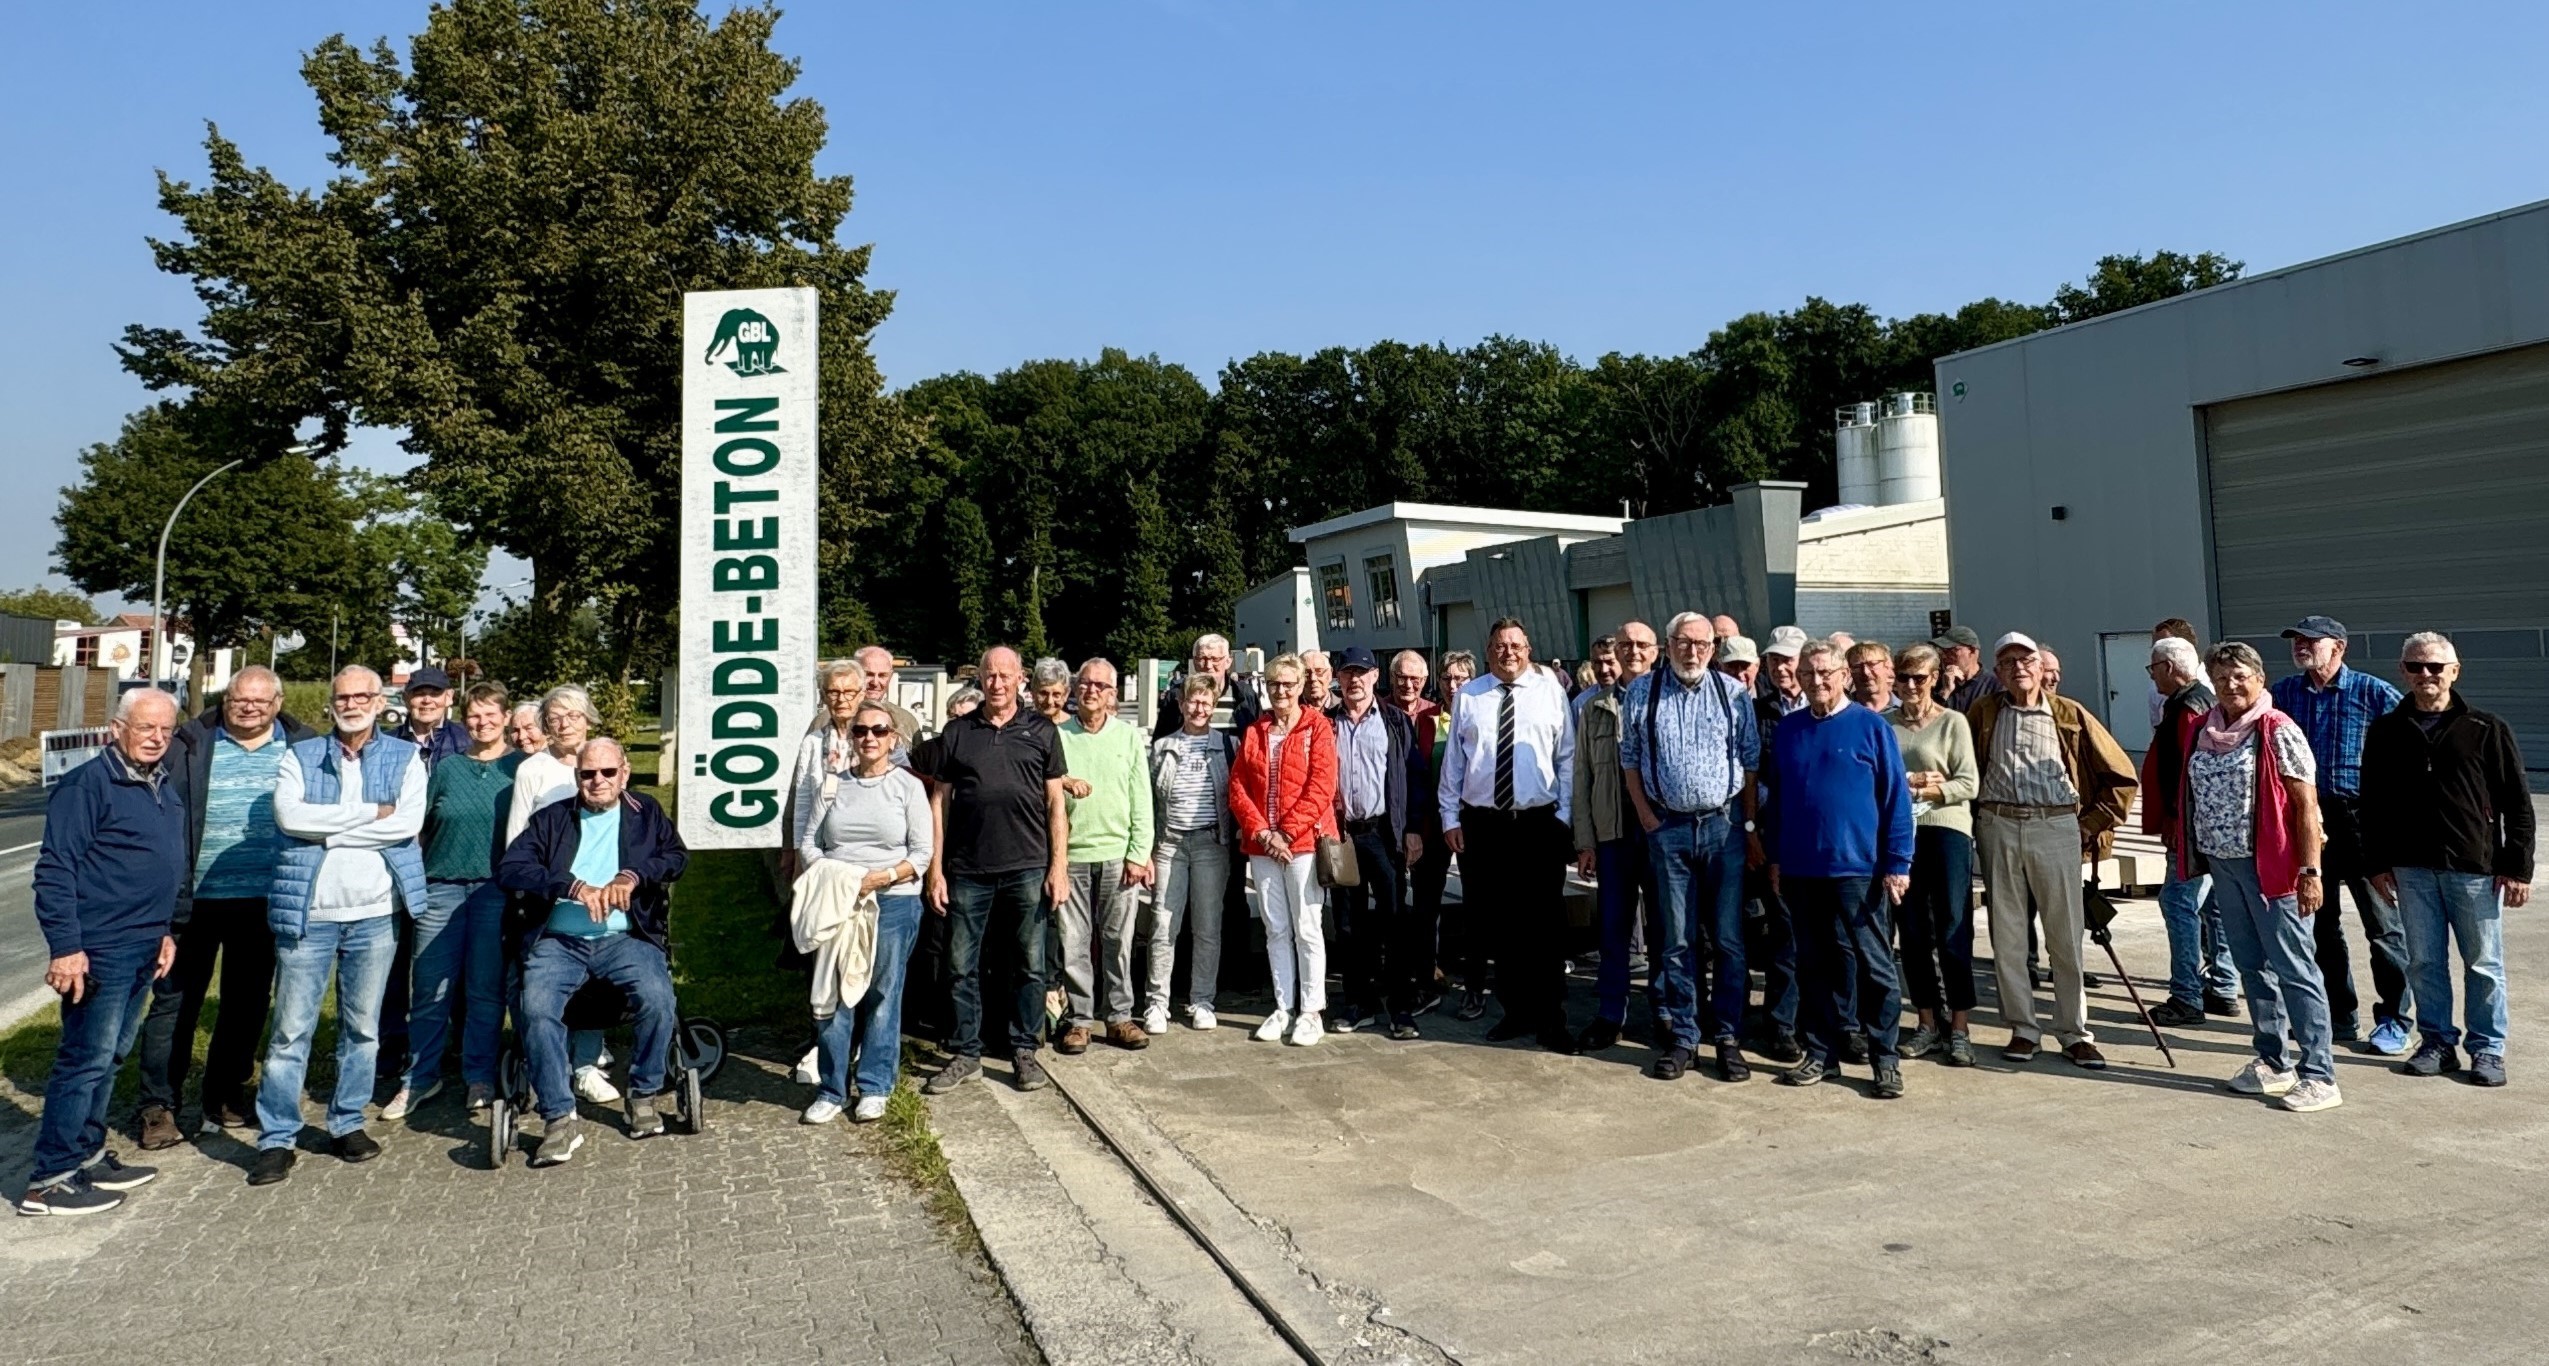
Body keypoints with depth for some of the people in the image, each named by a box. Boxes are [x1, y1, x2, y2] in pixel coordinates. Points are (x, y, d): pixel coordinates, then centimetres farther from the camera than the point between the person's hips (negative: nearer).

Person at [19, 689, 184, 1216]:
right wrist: (65, 946, -20)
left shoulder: (167, 791, 13)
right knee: (86, 1059, -4)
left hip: (142, 951, 9)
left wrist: (167, 931, 18)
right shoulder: (89, 784, -13)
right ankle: (49, 1181, 4)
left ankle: (86, 1156, 28)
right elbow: (55, 871, -16)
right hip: (99, 951, -8)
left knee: (110, 1056, 16)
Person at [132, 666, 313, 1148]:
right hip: (194, 898, -2)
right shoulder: (189, 746, -1)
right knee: (175, 1000, 6)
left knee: (248, 1002, 12)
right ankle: (159, 1104, 16)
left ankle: (226, 1095, 27)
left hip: (263, 901, 2)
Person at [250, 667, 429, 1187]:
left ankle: (347, 1124, 23)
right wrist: (372, 812, -12)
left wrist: (326, 828, -11)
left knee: (363, 1027, 11)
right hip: (308, 912, 0)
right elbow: (288, 815, -11)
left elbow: (409, 822, -11)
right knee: (292, 1030, 1)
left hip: (374, 914, 1)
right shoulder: (300, 756, 7)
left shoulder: (404, 758, 5)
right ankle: (277, 1139, 10)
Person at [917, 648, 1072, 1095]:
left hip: (1028, 869, -1)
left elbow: (1055, 802, 5)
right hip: (967, 871, 1)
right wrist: (935, 869, 2)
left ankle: (1024, 1050, 19)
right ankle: (965, 1054, 19)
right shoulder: (957, 732, 7)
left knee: (1030, 965, 6)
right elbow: (939, 801, 8)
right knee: (961, 966, 6)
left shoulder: (1040, 731, 6)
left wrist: (1059, 865, -2)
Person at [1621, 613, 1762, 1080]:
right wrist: (1645, 815, -1)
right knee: (1677, 940, 7)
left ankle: (1727, 1036, 15)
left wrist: (1751, 826, 0)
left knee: (1727, 938, 4)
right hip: (1668, 828, 1)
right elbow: (1630, 759, 8)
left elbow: (1750, 762, 3)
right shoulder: (1642, 693, 3)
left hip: (1725, 825, 0)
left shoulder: (1733, 694, 1)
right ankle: (1684, 1037, 16)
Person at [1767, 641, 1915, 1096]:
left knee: (1873, 965, 3)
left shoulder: (1871, 727, -3)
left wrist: (1898, 863, -8)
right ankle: (1825, 1051, 22)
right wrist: (1776, 857, 11)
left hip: (1859, 867, -4)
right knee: (1818, 965, 12)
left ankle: (1885, 1058, 13)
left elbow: (1897, 797, -4)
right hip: (1802, 868, 4)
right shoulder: (1788, 728, 8)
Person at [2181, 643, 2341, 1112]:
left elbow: (2306, 803, -13)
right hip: (2222, 862, 7)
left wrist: (2310, 870, -18)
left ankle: (2319, 1075, 3)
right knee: (2251, 966, 14)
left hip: (2269, 864, -7)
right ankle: (2274, 1062, 25)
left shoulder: (2278, 731, -10)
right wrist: (2201, 851, 13)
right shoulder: (2205, 730, 9)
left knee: (2293, 968, -3)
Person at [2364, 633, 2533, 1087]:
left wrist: (2517, 866, -5)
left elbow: (2517, 802, -1)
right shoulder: (2386, 732, 5)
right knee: (2424, 962, 8)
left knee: (2483, 964, 6)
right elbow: (2373, 804, 9)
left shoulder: (2487, 729, -2)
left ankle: (2487, 1048, 17)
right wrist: (2378, 864, 6)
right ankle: (2437, 1042, 20)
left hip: (2475, 867, -2)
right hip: (2412, 869, 2)